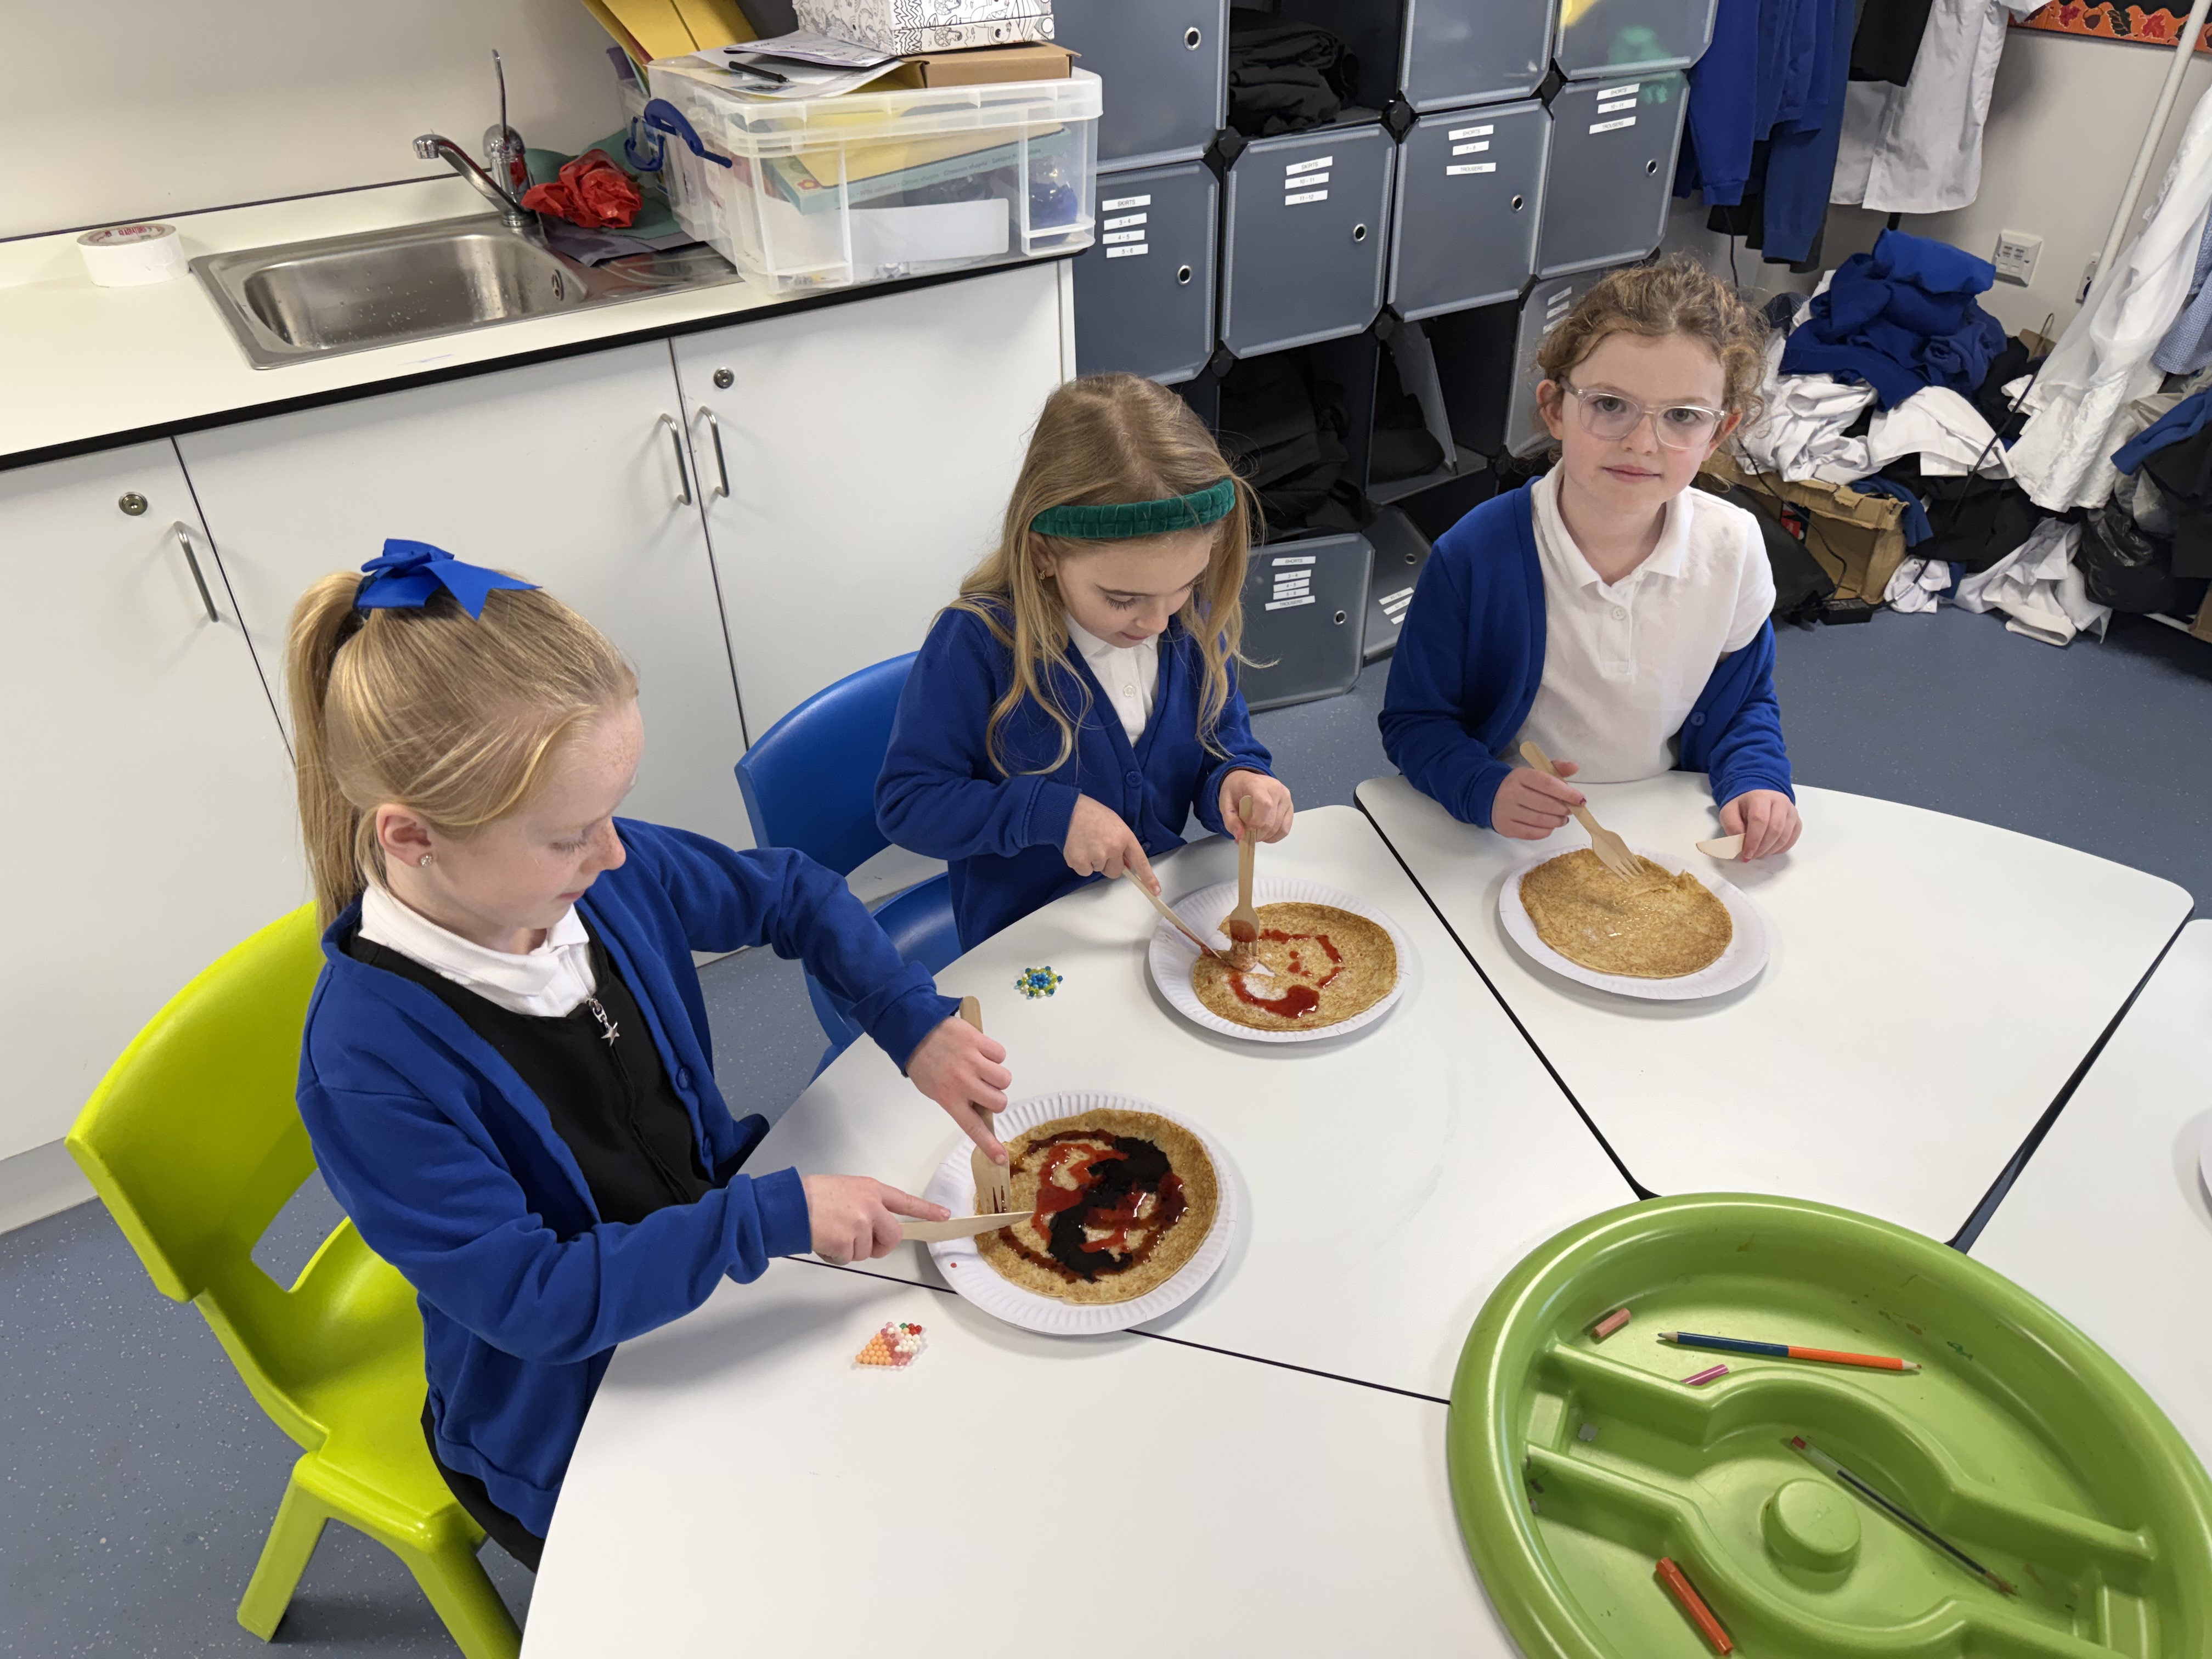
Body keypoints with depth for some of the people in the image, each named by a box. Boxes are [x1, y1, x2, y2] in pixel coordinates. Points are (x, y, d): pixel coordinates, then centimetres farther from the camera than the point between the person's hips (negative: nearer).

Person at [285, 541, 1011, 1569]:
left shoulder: (604, 873, -16)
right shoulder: (369, 1060, -31)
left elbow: (790, 895, 0)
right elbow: (529, 1298, -29)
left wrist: (919, 1027, -14)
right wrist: (776, 1215, -33)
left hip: (716, 1244, 5)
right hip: (565, 1422, -5)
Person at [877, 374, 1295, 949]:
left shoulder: (1194, 620, -4)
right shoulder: (976, 643, -20)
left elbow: (1224, 743, 9)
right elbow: (905, 801, -15)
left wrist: (1237, 782, -16)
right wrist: (1052, 813, -24)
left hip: (1169, 906, 5)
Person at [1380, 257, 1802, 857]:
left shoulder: (1732, 547, -5)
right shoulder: (1475, 557, -16)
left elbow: (1746, 701, 13)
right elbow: (1414, 719, -7)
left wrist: (1757, 783, -6)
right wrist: (1484, 790, -24)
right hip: (1505, 845, -4)